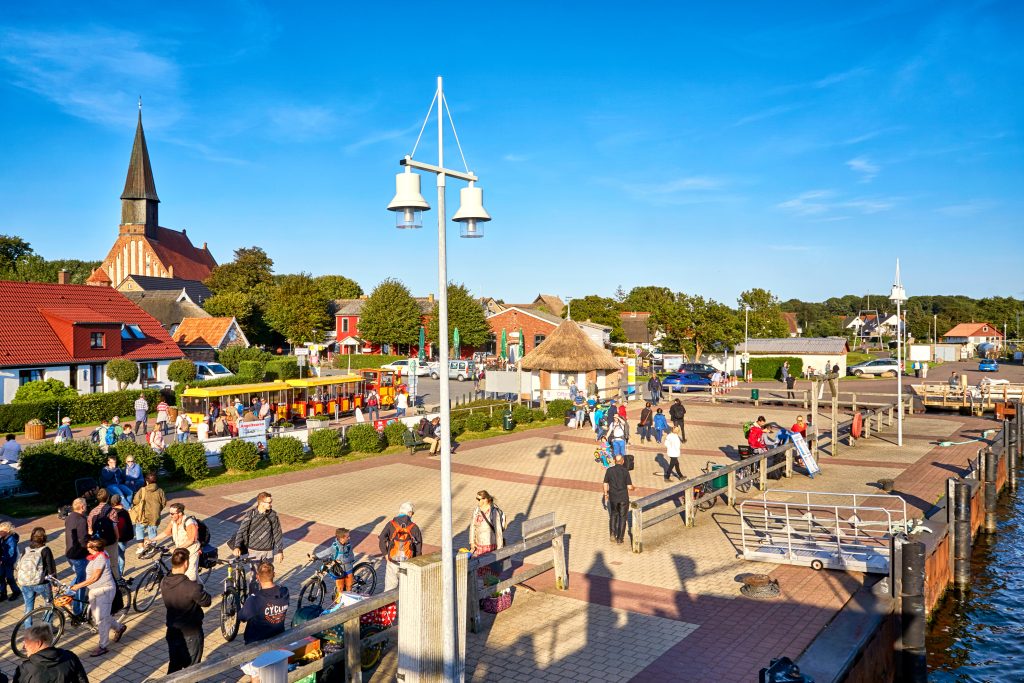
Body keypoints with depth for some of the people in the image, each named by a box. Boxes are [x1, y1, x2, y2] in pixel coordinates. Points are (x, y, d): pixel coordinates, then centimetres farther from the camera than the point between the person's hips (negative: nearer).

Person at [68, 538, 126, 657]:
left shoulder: (100, 558, -20)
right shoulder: (96, 556, 10)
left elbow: (94, 577, -21)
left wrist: (78, 585, -17)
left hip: (104, 590, -10)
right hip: (94, 591, 10)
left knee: (101, 619, -6)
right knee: (96, 617, 15)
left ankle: (102, 646, 1)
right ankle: (119, 627, 34)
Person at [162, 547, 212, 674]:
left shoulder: (164, 583, -9)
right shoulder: (191, 586, -30)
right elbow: (206, 602, -16)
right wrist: (201, 591, 1)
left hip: (172, 631, 6)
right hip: (191, 633, -6)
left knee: (174, 664, 22)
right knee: (191, 668, 12)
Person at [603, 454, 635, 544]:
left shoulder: (609, 470, -6)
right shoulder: (625, 471, -13)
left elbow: (605, 484, 1)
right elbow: (629, 487, -12)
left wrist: (606, 494, 17)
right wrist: (634, 488, 11)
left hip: (613, 497, 2)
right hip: (623, 498, -2)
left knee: (613, 515, 21)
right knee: (622, 517, 10)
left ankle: (613, 533, 8)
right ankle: (619, 538, 12)